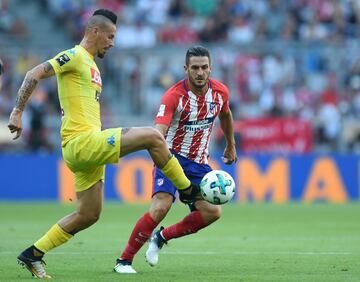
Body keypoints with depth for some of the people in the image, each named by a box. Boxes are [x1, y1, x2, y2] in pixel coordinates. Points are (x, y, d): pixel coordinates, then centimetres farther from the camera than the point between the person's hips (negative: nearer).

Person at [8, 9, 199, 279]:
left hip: (89, 146, 10)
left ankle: (33, 255, 14)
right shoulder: (75, 56, -7)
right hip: (81, 142, -10)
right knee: (153, 137, -14)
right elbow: (34, 75, -15)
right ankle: (187, 189, 2)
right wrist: (17, 112, -22)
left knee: (89, 215, 11)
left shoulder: (90, 64, 22)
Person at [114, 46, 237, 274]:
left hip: (199, 163, 5)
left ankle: (162, 237, 9)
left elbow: (225, 115, 20)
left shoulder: (220, 92, -4)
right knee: (161, 206, -25)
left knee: (213, 212, -12)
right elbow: (159, 131, -31)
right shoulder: (174, 95, -20)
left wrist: (231, 145, 30)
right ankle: (124, 260, -14)